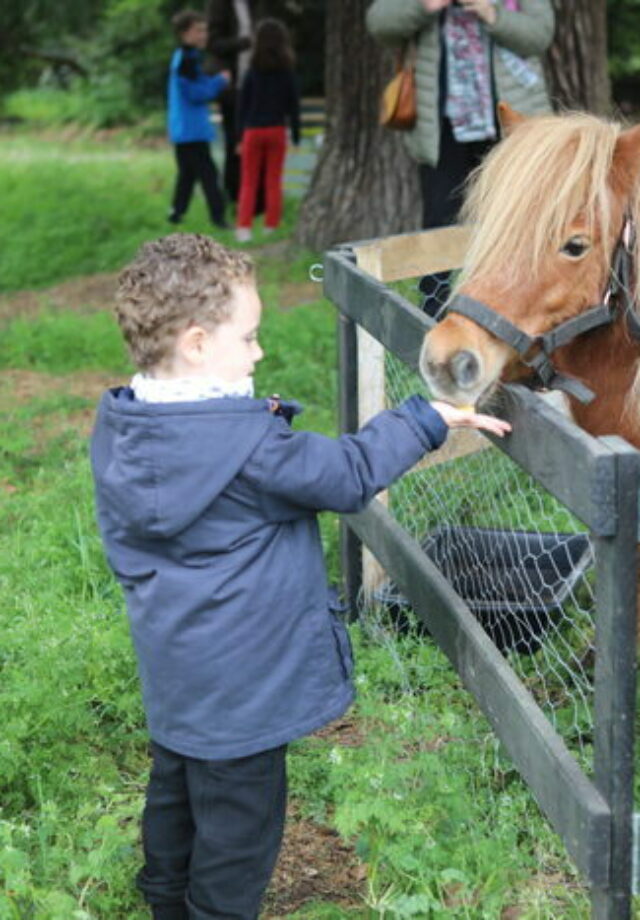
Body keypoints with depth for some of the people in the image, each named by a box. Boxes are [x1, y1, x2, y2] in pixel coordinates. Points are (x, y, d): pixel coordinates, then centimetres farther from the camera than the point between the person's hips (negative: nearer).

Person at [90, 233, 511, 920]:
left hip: (170, 669, 9)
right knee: (239, 812, 8)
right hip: (239, 677, -9)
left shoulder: (116, 431, -3)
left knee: (175, 787, 26)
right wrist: (429, 419, -8)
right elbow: (348, 475, -20)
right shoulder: (245, 445, -27)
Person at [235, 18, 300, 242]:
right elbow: (293, 106, 1)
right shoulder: (286, 73, -2)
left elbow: (243, 106, -2)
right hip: (277, 131, 1)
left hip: (253, 131, 0)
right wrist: (296, 134, 7)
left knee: (248, 182, 6)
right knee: (273, 181, 8)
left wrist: (240, 135, 2)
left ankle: (244, 227, -4)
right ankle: (271, 228, 8)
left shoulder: (252, 72, -3)